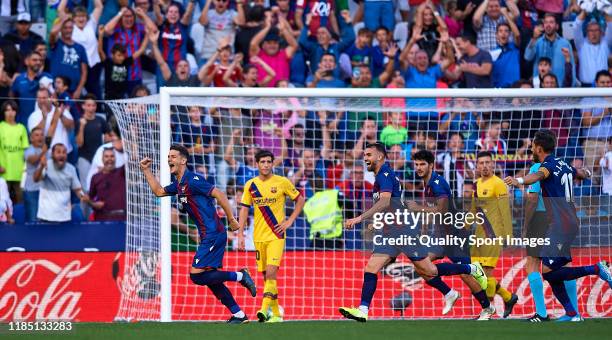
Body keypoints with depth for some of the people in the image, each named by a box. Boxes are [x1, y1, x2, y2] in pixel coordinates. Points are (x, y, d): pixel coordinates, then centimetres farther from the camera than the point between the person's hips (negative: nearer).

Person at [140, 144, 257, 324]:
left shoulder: (192, 180, -15)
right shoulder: (179, 184, 14)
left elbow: (219, 194, -16)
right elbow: (158, 191, 30)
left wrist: (231, 219, -14)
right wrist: (146, 170, 23)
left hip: (213, 234, -10)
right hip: (209, 236, 10)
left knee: (197, 275, -12)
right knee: (210, 278, 10)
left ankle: (240, 276, -2)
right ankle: (238, 314, 14)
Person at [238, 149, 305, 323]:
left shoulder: (282, 182, -3)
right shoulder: (251, 185, 5)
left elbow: (300, 200, 6)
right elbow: (244, 209, 9)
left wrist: (290, 221, -2)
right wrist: (240, 234, 2)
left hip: (276, 235, -4)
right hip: (259, 236, 4)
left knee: (271, 271, -19)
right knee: (267, 275, 7)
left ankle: (264, 310, -24)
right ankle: (276, 313, 17)